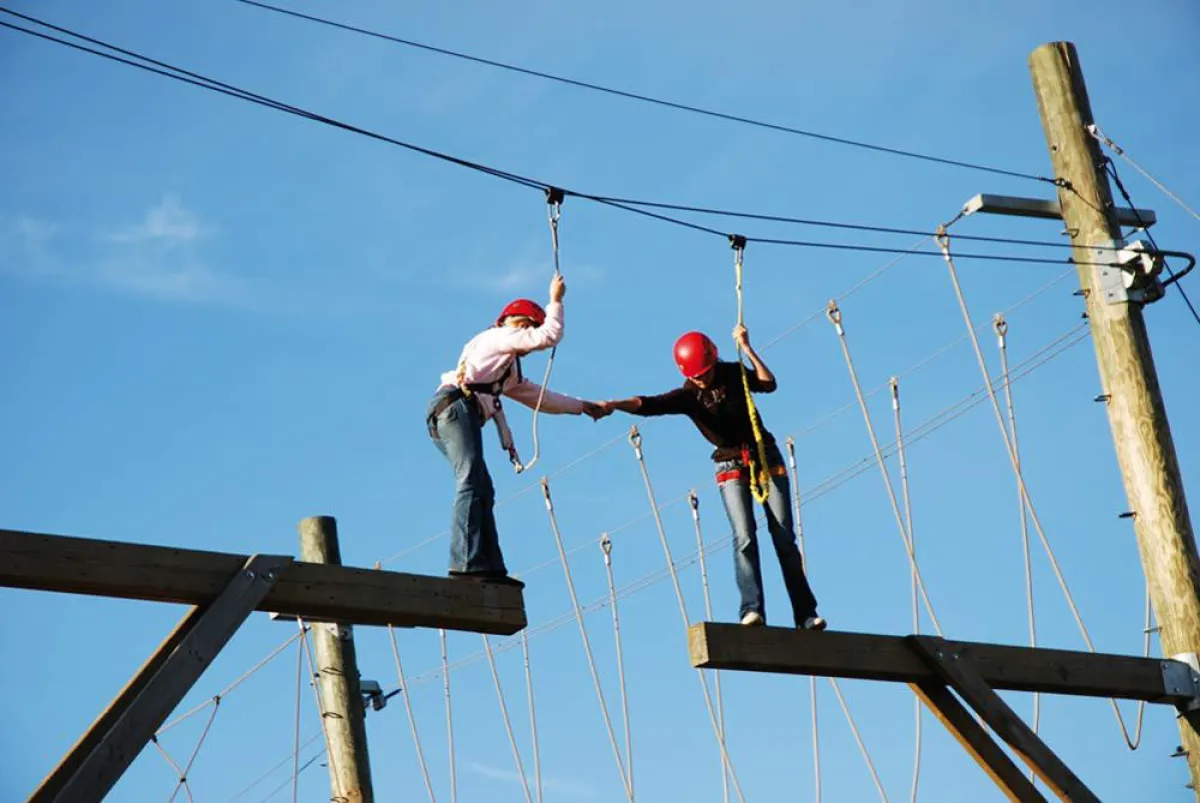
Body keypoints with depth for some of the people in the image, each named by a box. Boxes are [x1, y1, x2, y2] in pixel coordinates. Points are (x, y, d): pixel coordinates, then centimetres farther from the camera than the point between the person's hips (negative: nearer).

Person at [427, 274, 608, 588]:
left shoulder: (508, 374, 37)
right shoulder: (499, 337, 12)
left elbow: (539, 397, 44)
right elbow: (549, 336, 1)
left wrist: (582, 406, 47)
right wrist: (556, 300, 15)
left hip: (444, 418, 10)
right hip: (456, 403, -10)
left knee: (481, 490, 1)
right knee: (472, 483, -22)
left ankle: (490, 568, -8)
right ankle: (466, 562, -36)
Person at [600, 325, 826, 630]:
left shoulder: (733, 373, -2)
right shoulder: (686, 396, -7)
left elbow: (769, 384, -14)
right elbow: (649, 405, -21)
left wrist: (747, 349, -18)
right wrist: (613, 404, -38)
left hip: (766, 457, 1)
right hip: (731, 467, -1)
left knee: (784, 537, -1)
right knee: (744, 536, -19)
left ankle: (806, 615, 3)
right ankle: (752, 609, -27)